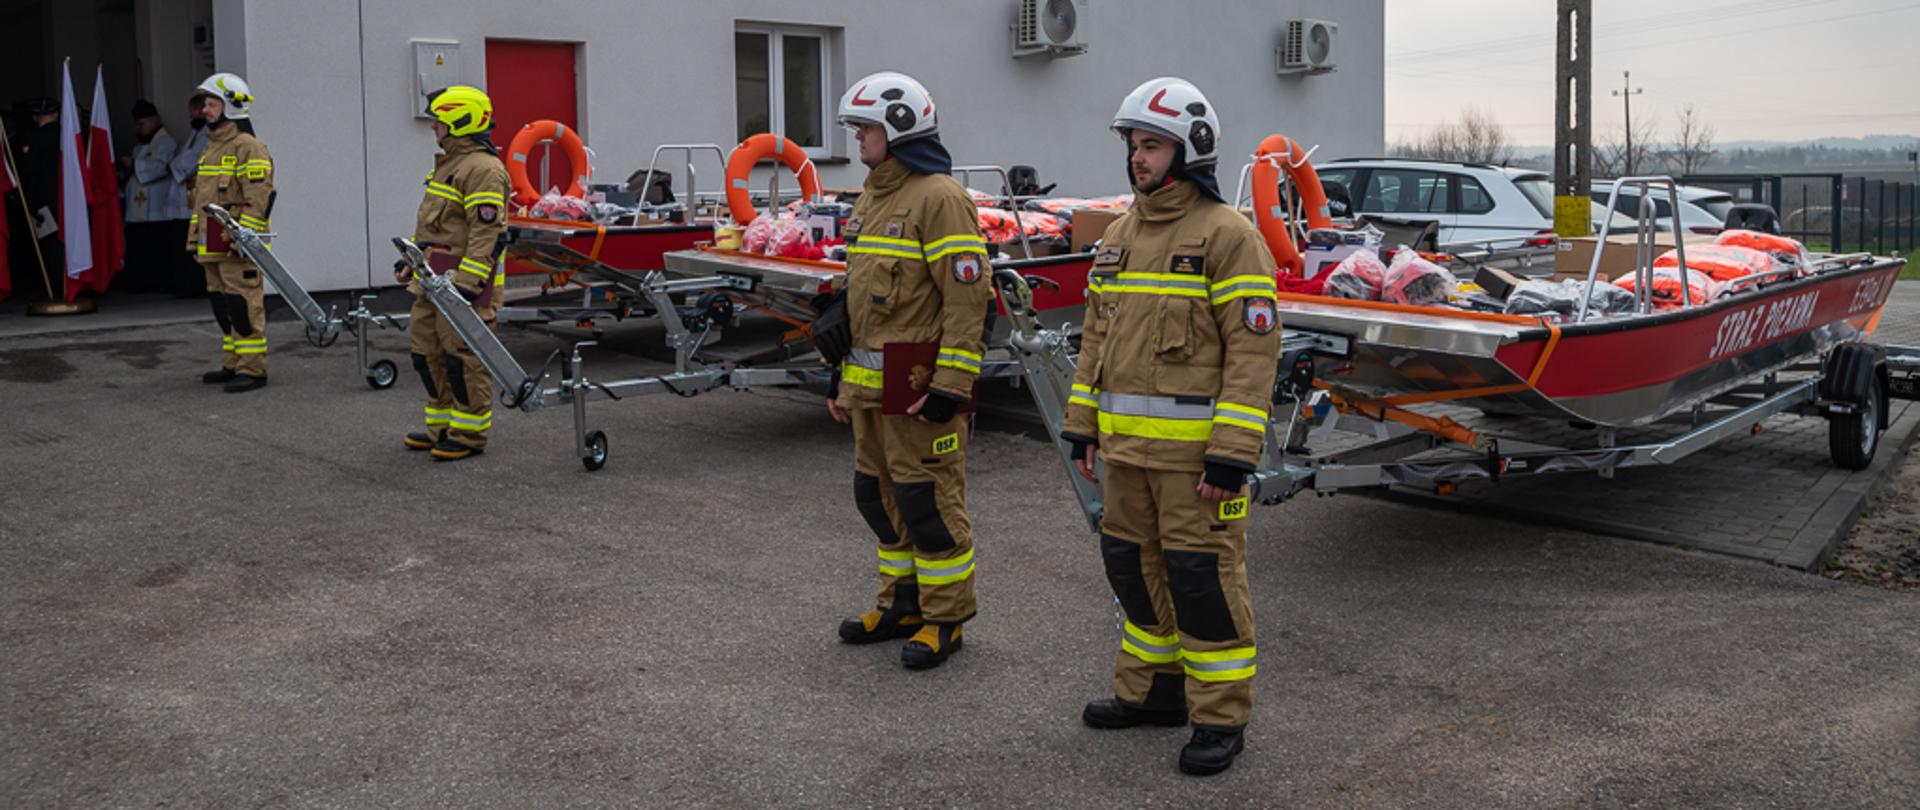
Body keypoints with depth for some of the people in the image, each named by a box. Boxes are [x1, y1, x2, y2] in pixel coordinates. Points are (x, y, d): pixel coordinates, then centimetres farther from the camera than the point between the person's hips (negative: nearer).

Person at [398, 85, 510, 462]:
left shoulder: (483, 169, -15)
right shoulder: (448, 164, 19)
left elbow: (488, 232, -22)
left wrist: (467, 282, -26)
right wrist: (410, 258, 24)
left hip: (465, 278, -11)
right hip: (433, 281, 11)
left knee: (464, 358, -6)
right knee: (427, 350, 15)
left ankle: (470, 434, 3)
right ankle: (442, 426, 25)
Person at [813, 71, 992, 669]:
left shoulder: (939, 198, -13)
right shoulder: (871, 199, 17)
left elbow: (967, 296, -18)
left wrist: (949, 386, -21)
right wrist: (843, 378, 22)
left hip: (918, 385, -9)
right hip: (870, 385, 10)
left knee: (928, 499, -1)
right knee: (879, 495, 16)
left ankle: (946, 617, 11)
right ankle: (903, 602, 30)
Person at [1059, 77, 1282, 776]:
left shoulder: (1227, 234, -10)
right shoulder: (1120, 235, 13)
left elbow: (1254, 348, -15)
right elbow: (1097, 337, 19)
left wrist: (1232, 454, -19)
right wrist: (1082, 426, 15)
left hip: (1194, 447, -8)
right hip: (1127, 444, 8)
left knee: (1203, 574, -1)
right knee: (1135, 565, 16)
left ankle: (1221, 717, 11)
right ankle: (1152, 689, 32)